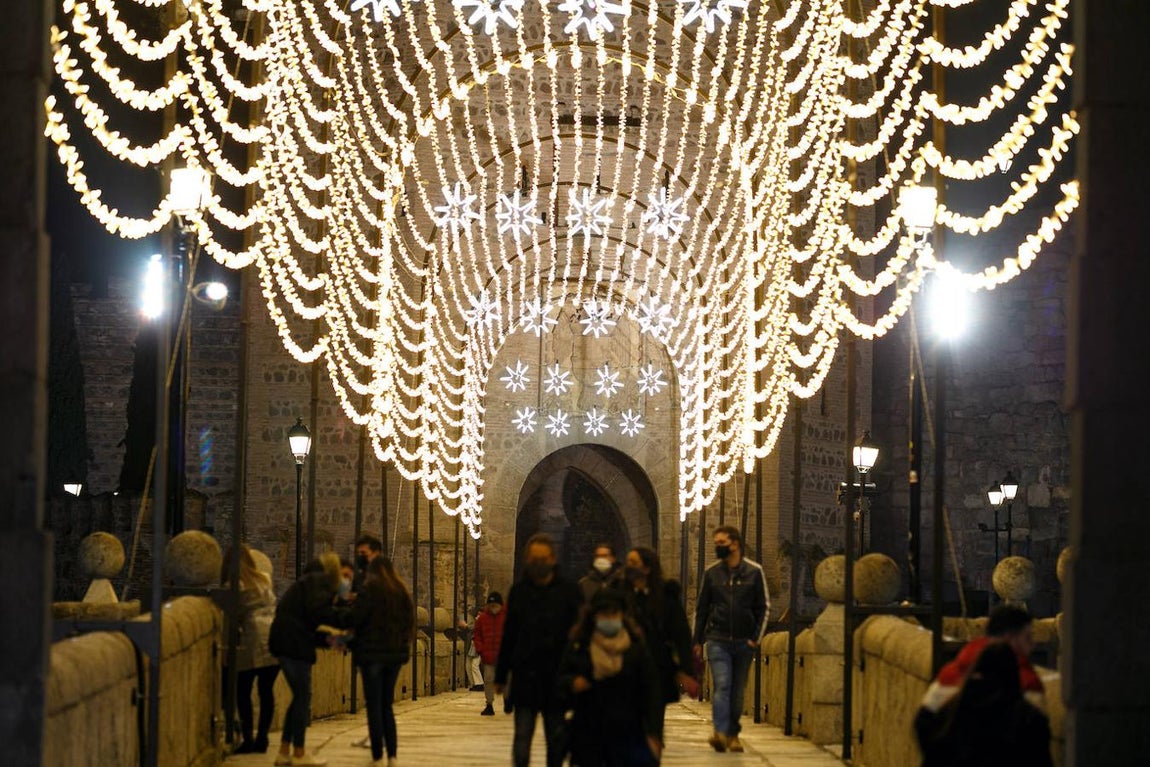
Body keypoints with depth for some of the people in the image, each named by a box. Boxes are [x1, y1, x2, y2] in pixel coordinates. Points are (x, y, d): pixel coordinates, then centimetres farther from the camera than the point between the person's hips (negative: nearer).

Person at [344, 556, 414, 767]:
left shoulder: (370, 589, -9)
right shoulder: (402, 593, 9)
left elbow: (354, 619, -13)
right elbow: (410, 622, 12)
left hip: (372, 653, -5)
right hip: (396, 654, 5)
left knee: (374, 706, -1)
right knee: (387, 706, 13)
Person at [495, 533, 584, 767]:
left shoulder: (569, 592, 1)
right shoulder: (519, 592, 7)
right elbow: (508, 637, 10)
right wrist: (501, 676, 10)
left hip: (557, 677, -1)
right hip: (525, 676, 1)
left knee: (557, 738, 7)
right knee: (522, 735, -6)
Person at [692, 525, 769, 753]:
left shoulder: (754, 572, 2)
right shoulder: (712, 573, 5)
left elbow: (764, 607, 6)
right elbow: (701, 608, 11)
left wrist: (755, 637, -2)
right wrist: (697, 641, 8)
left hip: (744, 642, 1)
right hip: (717, 640, 0)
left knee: (737, 690, 7)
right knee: (721, 686, -15)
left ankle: (733, 734, 17)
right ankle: (720, 733, -26)